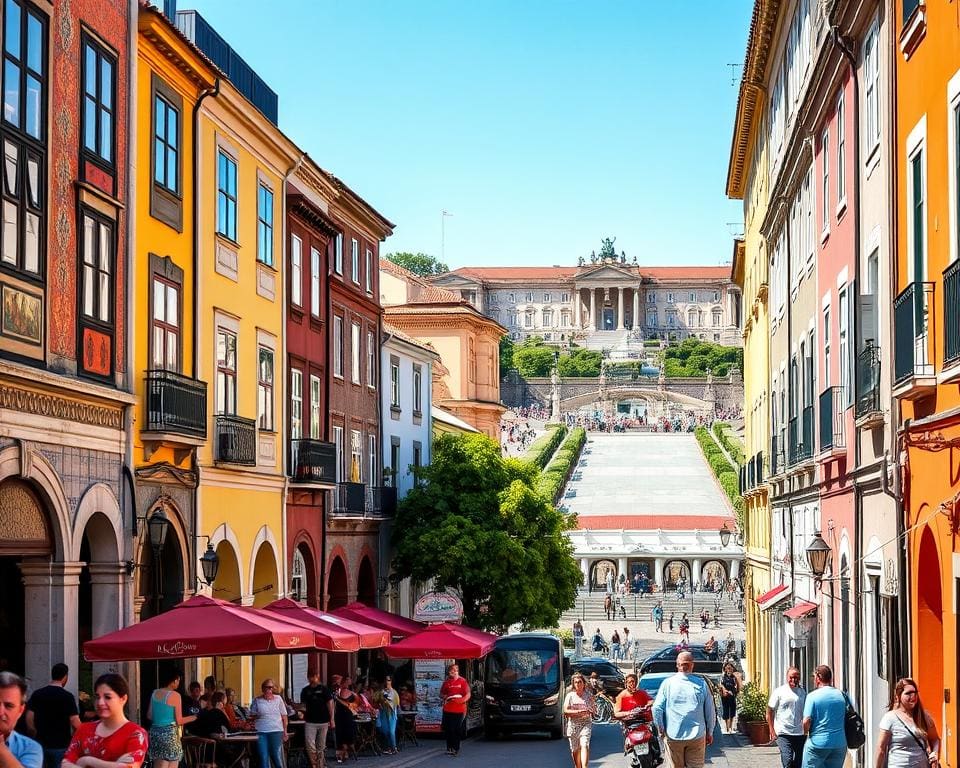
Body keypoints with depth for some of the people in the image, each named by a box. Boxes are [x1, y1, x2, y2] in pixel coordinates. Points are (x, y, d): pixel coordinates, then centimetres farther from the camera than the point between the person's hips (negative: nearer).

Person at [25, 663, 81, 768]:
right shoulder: (67, 696, -10)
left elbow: (29, 719, 1)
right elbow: (75, 723, -15)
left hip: (41, 744, 4)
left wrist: (36, 736, 14)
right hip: (61, 746, -4)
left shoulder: (37, 694, 2)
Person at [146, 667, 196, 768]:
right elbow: (179, 721, -9)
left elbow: (149, 716, 14)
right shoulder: (175, 695, -10)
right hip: (170, 733, -6)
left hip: (155, 732, 6)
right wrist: (192, 718, 6)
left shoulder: (155, 693, 8)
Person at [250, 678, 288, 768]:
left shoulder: (278, 699, 7)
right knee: (263, 757, -1)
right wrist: (256, 716, -10)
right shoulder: (257, 700, 6)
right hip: (261, 732, 0)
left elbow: (284, 716, 8)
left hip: (276, 731, 0)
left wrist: (285, 732, 4)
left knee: (276, 756, -1)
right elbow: (252, 716, 12)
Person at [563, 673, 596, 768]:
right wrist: (578, 712, -16)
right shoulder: (570, 696, 5)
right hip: (573, 725, 1)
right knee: (575, 749, 5)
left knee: (584, 746, -18)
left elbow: (594, 711, 11)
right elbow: (566, 711, -3)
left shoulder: (589, 695, 7)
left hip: (586, 724, -1)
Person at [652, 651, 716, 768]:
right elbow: (710, 711, 1)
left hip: (673, 736, 0)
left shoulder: (667, 683, -4)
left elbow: (656, 709, -6)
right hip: (697, 736, 0)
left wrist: (661, 729, 7)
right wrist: (709, 733, 12)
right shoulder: (701, 684, -3)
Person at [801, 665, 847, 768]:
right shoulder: (841, 695, 4)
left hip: (817, 744, -4)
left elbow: (806, 721, -12)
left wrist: (805, 732, 7)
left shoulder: (812, 696, -9)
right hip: (839, 743, 4)